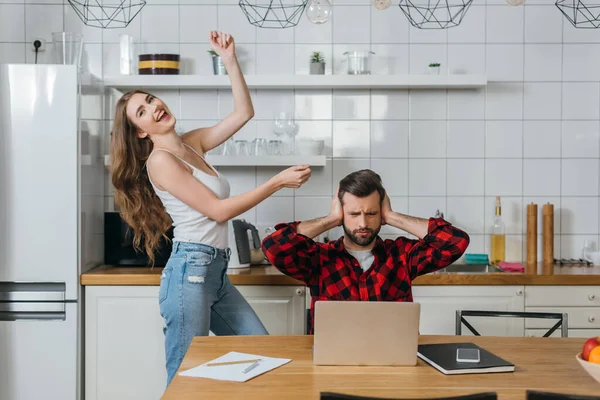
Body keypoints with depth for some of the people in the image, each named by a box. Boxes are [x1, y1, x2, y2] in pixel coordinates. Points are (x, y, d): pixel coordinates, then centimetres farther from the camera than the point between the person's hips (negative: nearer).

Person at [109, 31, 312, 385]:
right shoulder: (160, 160, -11)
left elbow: (243, 114, 12)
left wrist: (231, 61, 3)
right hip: (190, 271, -9)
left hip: (216, 272, 9)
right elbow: (219, 210, -14)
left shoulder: (192, 143, 12)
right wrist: (279, 181, -13)